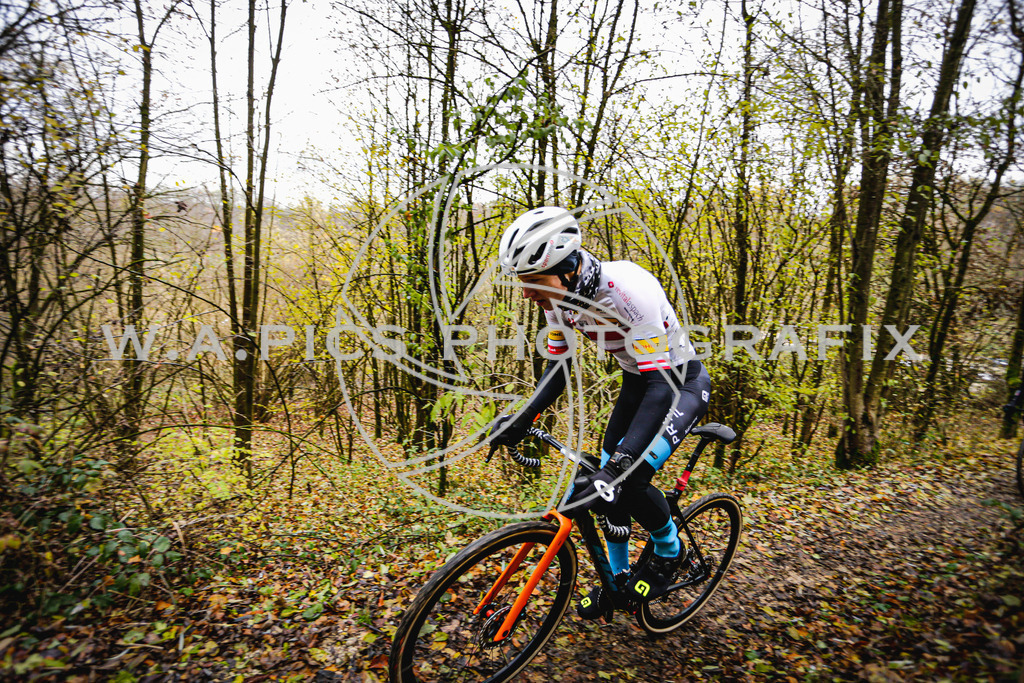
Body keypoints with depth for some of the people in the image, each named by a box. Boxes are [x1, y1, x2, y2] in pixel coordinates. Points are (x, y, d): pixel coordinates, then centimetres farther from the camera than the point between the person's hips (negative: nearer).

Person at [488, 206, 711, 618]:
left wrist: (620, 466, -46)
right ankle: (619, 576, 28)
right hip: (637, 381, 7)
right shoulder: (559, 298, -14)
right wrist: (522, 420, -15)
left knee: (631, 480, -20)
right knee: (607, 481, 4)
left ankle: (670, 552, 12)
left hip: (680, 382, -7)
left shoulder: (627, 290, -37)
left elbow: (662, 385, -38)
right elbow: (558, 369, -2)